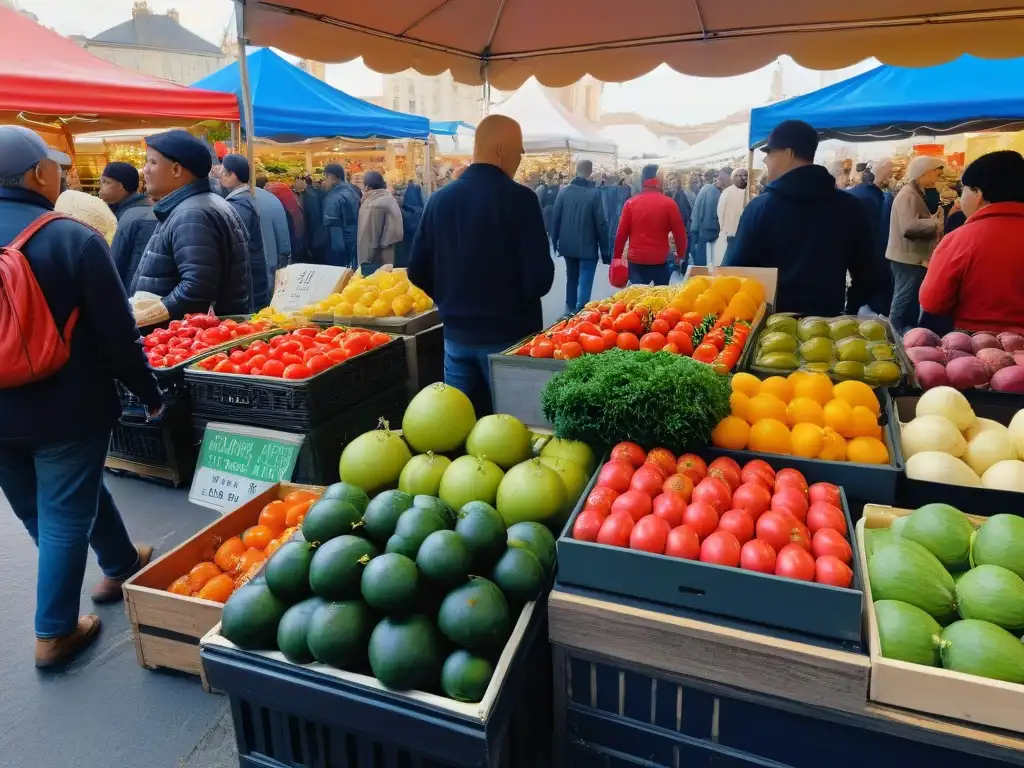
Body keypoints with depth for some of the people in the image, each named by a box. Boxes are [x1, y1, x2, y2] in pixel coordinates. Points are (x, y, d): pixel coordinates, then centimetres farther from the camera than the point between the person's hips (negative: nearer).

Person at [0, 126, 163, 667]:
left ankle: (120, 565, 44)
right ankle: (55, 632, 19)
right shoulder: (73, 239, -17)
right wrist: (149, 393, -2)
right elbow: (117, 334, -15)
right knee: (64, 516, 8)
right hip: (65, 408, -6)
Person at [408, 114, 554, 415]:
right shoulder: (519, 198, -13)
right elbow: (540, 277, -16)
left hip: (456, 333, 5)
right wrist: (518, 298, 5)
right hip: (508, 333, -5)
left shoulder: (439, 199, 3)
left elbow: (418, 272, 5)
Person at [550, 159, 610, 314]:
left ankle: (570, 310, 30)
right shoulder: (594, 193, -11)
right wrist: (605, 251, -5)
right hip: (588, 247, -5)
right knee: (584, 282, -2)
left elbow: (555, 218, 2)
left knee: (571, 279, 20)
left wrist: (555, 242, 12)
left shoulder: (564, 191, 0)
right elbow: (601, 223, -11)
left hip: (567, 246, 5)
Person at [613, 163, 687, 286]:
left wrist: (617, 257, 10)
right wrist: (681, 253, 15)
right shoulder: (668, 203, -5)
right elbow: (680, 233, -2)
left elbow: (621, 233, 0)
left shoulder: (631, 203, -1)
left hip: (636, 260, 1)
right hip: (660, 261, 0)